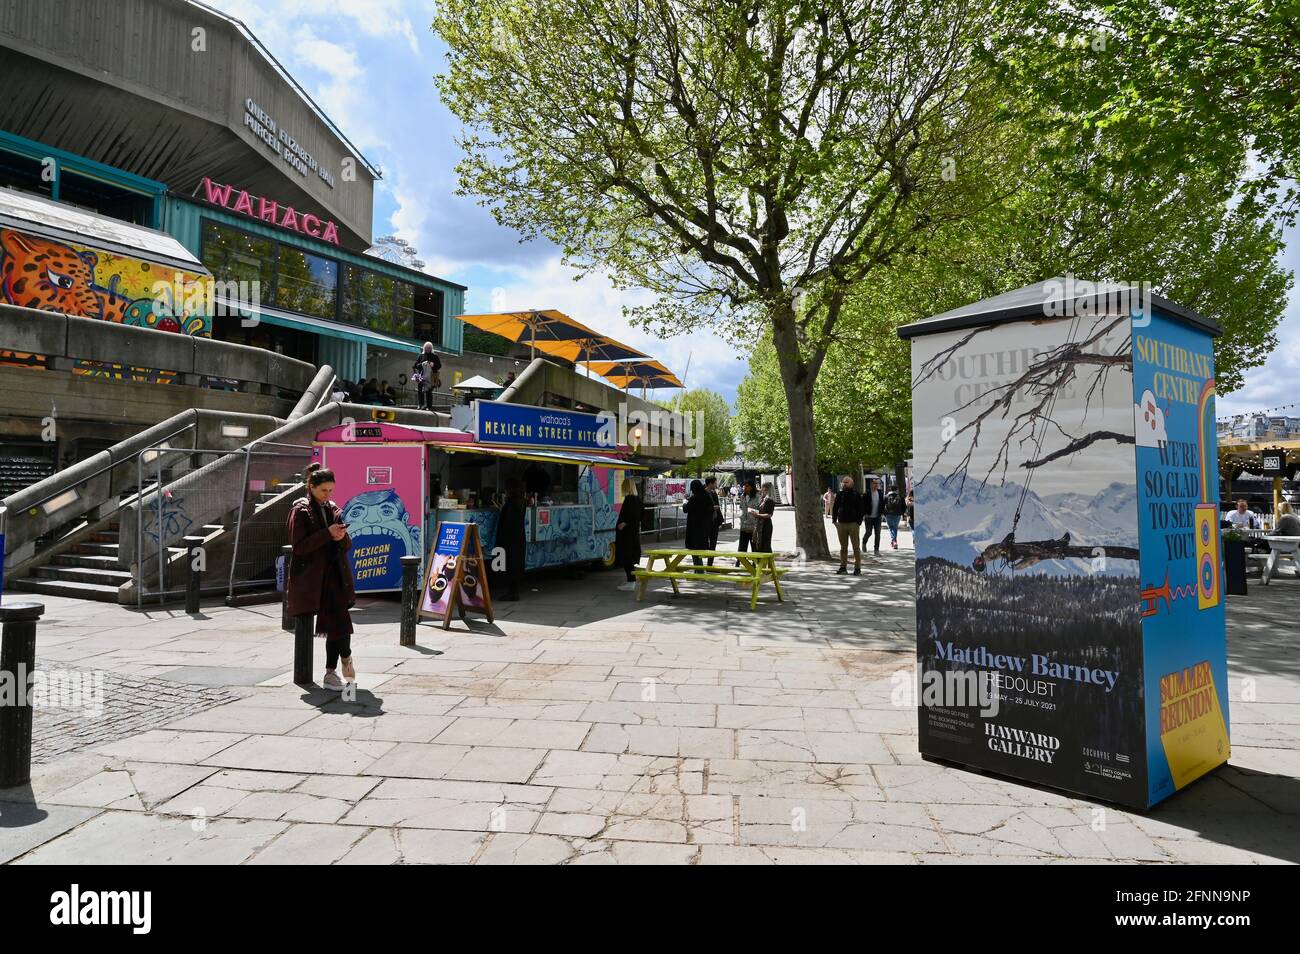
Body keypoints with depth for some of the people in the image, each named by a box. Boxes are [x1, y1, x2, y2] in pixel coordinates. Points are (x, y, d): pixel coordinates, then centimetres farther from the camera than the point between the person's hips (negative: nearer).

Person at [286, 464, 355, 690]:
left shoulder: (333, 509, 13)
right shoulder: (300, 510, -3)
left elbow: (348, 545, 15)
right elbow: (299, 546, -11)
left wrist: (342, 537, -8)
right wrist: (328, 534, -18)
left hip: (334, 576, 5)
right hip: (311, 576, -5)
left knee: (335, 625, 1)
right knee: (340, 623, -7)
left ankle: (331, 673, 12)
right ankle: (346, 658, 18)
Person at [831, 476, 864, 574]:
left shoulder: (856, 495, 0)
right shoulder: (839, 495, 10)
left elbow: (860, 509, -1)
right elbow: (835, 508, 14)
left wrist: (859, 521, -10)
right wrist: (834, 520, 5)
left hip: (853, 523, -4)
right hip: (841, 523, 4)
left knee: (856, 547, -1)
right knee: (843, 547, 9)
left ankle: (857, 568, 2)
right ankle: (843, 567, 15)